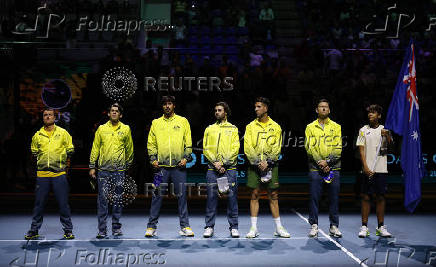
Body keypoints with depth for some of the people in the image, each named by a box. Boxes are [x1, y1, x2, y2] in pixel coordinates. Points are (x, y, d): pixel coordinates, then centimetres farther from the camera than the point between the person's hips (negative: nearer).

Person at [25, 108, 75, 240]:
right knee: (39, 203, 7)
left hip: (59, 174, -2)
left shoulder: (63, 133, 4)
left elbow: (70, 150, 10)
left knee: (63, 203, 0)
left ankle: (68, 230, 9)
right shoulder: (37, 135, 9)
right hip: (42, 174, 2)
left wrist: (63, 163, 7)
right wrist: (41, 163, 14)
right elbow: (34, 152, 21)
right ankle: (34, 230, 17)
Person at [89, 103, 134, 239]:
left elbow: (129, 149, 13)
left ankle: (116, 227, 15)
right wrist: (92, 166, 5)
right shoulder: (102, 129, 7)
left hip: (119, 170, 0)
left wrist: (127, 165, 14)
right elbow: (95, 148, 9)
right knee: (102, 199, -1)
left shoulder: (126, 129, 7)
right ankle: (102, 230, 4)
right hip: (103, 169, 0)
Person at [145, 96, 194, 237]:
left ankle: (185, 226, 8)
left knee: (182, 195, 1)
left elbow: (188, 142, 8)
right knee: (157, 196, 1)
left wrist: (186, 157, -4)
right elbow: (151, 143, 11)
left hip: (179, 166, 0)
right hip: (161, 166, 1)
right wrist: (153, 159, -1)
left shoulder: (183, 121, 10)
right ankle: (151, 226, 9)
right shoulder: (156, 123, 12)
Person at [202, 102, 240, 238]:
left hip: (229, 168, -1)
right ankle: (209, 227, 9)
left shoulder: (233, 129, 9)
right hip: (212, 169, 1)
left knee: (232, 197, -1)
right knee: (211, 197, 1)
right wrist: (215, 163, -8)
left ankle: (233, 227, 7)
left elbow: (235, 149, 0)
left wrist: (223, 163, -11)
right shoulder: (209, 129, 14)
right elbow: (206, 148, 6)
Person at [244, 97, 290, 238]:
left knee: (273, 196, 2)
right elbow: (248, 148, -2)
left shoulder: (275, 127, 6)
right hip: (254, 165, 0)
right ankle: (254, 228, 6)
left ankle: (278, 228, 9)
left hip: (271, 165, 0)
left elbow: (277, 148, 0)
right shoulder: (250, 127, 6)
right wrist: (258, 162, -13)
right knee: (255, 195, 1)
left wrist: (267, 162, -12)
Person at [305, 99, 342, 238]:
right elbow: (309, 147, -1)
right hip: (315, 169, -1)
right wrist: (319, 163, -12)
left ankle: (334, 226, 12)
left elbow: (339, 148, 1)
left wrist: (328, 161, -12)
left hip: (334, 168, 1)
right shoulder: (310, 127, 8)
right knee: (314, 198, 0)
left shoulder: (336, 127, 9)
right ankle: (314, 225, 9)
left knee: (334, 198, 3)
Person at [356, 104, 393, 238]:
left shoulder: (384, 129, 10)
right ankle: (364, 227, 5)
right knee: (366, 197, -1)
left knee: (380, 197, 5)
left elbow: (390, 145, -2)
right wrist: (365, 167, -13)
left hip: (381, 169, 2)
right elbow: (361, 149, -2)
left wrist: (387, 136, -23)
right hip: (368, 170, -2)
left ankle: (381, 227, 13)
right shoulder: (363, 130, 4)